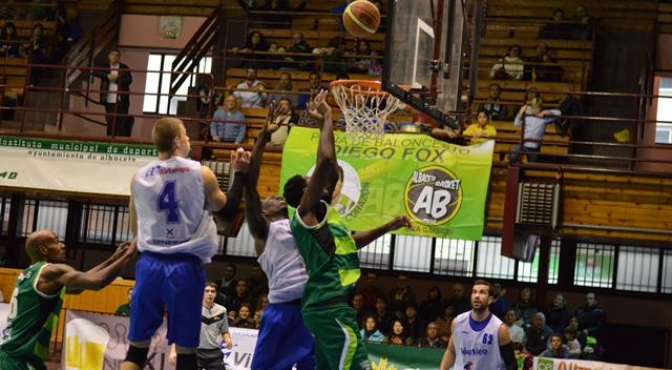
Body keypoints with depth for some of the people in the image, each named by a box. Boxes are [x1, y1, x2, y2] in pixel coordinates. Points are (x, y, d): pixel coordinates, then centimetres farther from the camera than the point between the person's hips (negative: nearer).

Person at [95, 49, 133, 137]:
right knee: (111, 122, 5)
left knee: (122, 121, -5)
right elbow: (96, 72, -4)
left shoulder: (124, 68, 5)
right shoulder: (105, 67, 11)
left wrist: (117, 79, -16)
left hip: (121, 100, -2)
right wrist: (107, 76, -17)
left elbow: (129, 79, -6)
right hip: (109, 100, 2)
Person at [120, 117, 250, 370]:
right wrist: (240, 174, 15)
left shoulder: (139, 177, 4)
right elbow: (227, 213, 8)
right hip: (185, 266, -3)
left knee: (136, 348, 8)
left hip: (150, 264, 3)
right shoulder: (201, 174, -5)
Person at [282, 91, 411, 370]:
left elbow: (347, 243, 38)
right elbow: (326, 162, -18)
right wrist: (327, 119, -8)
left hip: (327, 306, 11)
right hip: (330, 307, -11)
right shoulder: (307, 212, -6)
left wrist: (388, 227, 35)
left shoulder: (320, 218, 22)